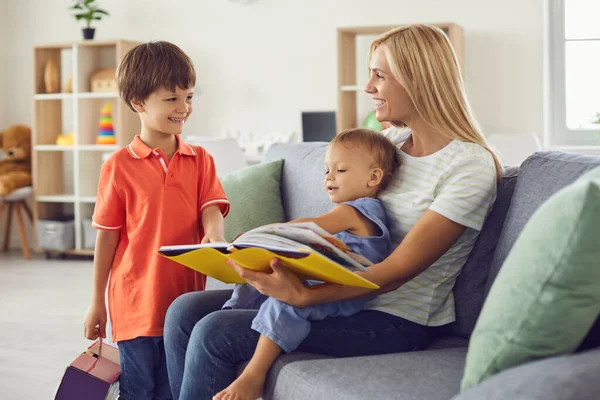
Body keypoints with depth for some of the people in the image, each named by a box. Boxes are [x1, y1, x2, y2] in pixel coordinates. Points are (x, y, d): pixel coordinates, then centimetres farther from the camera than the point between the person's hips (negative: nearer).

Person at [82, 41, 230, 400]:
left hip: (186, 300, 3)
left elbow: (211, 209, -5)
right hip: (136, 302, -3)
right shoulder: (119, 166, -5)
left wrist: (213, 235, -29)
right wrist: (97, 303, 2)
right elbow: (106, 236, -1)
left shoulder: (200, 160, 6)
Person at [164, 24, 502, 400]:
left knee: (215, 334, -18)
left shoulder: (471, 166, -15)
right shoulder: (389, 141, 10)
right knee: (186, 311, -3)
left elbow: (399, 269, -21)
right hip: (347, 292, 8)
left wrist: (304, 295, -31)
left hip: (397, 320, -8)